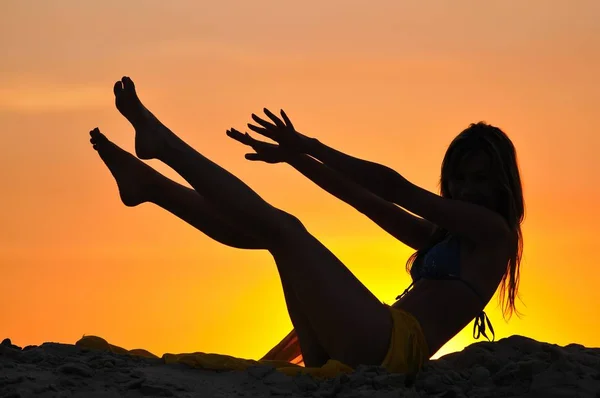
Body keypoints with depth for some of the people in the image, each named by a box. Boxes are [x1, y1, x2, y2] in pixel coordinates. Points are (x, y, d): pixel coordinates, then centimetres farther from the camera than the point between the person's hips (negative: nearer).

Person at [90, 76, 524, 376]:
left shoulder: (492, 230, 4)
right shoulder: (439, 236, 29)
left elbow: (394, 188, -1)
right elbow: (362, 198, 26)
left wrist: (308, 146, 0)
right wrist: (297, 155, 15)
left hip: (387, 348, -8)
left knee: (281, 228, -10)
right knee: (268, 230, 11)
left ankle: (162, 143, -3)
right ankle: (148, 183, 9)